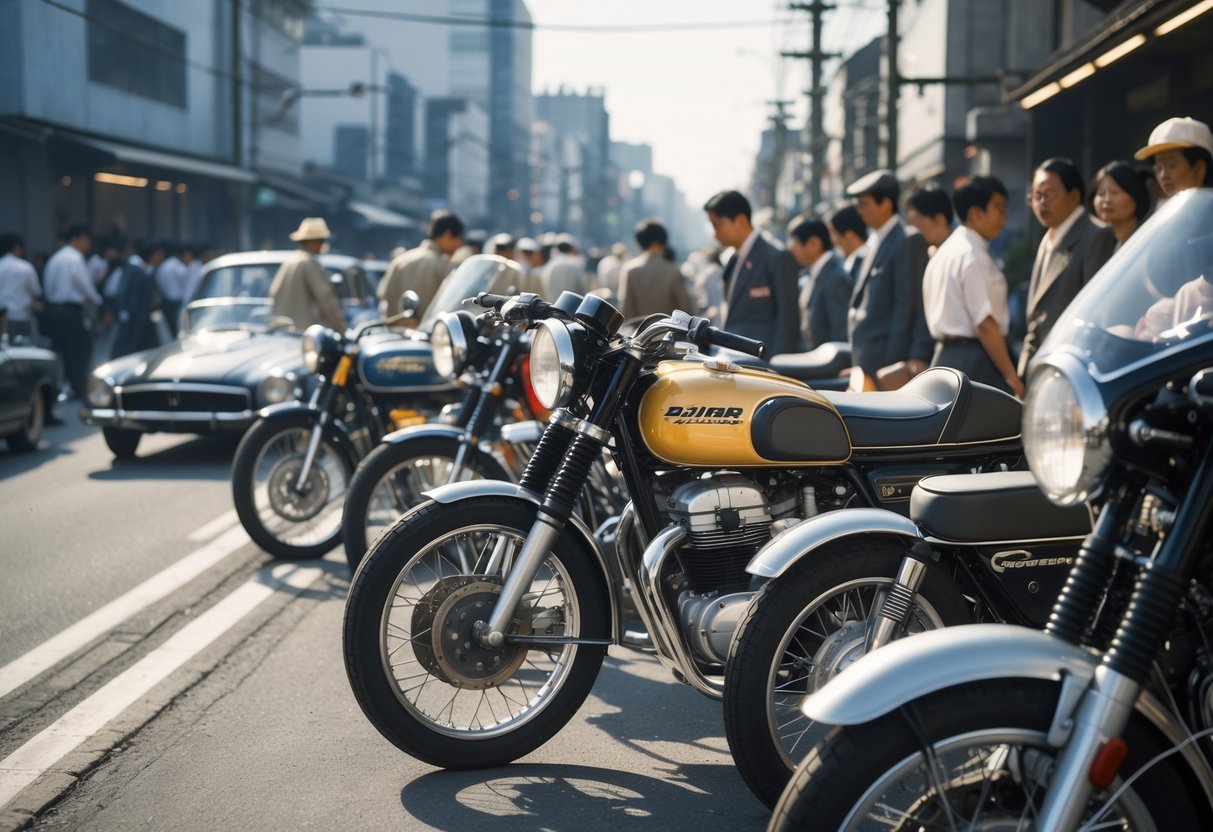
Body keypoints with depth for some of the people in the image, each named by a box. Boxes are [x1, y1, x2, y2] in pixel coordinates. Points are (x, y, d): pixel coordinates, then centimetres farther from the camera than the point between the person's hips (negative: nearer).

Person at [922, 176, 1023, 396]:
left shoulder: (944, 252, 15)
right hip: (975, 361, -10)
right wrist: (1011, 376, -14)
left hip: (944, 357, 10)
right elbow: (985, 324, -18)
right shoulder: (973, 256, -13)